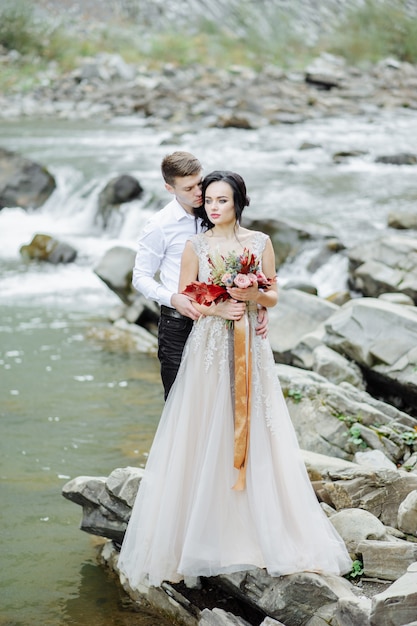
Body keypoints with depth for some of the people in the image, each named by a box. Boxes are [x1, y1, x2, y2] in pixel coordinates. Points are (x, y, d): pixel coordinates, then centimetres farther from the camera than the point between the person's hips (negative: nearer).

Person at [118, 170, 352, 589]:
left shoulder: (260, 242, 3)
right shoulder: (196, 246, 1)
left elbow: (273, 296, 6)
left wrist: (252, 295, -14)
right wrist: (217, 308, -15)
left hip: (249, 349, 1)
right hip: (208, 348, -1)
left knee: (253, 433, 2)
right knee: (205, 436, 0)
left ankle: (259, 531, 12)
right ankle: (205, 530, 9)